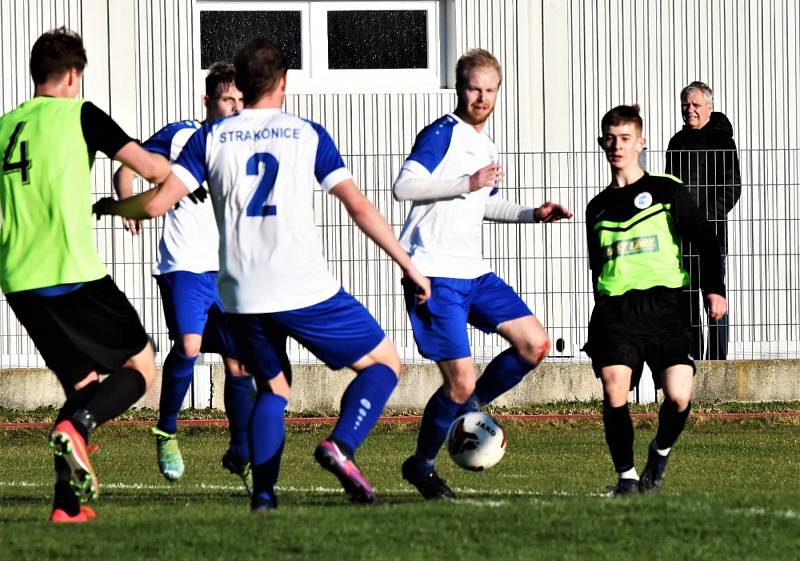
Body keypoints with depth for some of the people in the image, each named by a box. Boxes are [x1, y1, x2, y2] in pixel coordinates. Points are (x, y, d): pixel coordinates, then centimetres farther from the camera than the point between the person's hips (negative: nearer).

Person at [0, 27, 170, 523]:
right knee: (140, 366, 8)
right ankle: (76, 428, -20)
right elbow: (149, 168, -8)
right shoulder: (79, 115, -2)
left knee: (84, 382, 18)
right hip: (73, 274, -6)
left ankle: (68, 502, 6)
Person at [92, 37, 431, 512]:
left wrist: (112, 207, 21)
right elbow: (359, 207, 2)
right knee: (384, 362, 12)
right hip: (307, 292, -3)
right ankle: (341, 447, -14)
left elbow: (157, 202, 0)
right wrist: (408, 265, 7)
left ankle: (263, 492, 2)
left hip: (242, 297, 3)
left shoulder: (211, 137, 8)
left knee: (273, 389, 23)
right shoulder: (308, 134, 5)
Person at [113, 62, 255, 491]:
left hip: (232, 273, 4)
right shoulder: (180, 136, 0)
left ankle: (242, 455, 17)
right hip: (184, 266, -4)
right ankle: (166, 432, -3)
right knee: (188, 345, -23)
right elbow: (127, 168, 5)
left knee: (238, 364, 2)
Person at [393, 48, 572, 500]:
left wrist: (533, 214, 19)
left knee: (535, 344, -1)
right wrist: (467, 184, -25)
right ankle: (421, 466, 9)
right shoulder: (443, 133, -9)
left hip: (474, 274, 8)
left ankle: (471, 406, 17)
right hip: (435, 274, -8)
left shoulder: (485, 146, 17)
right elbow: (404, 186, -21)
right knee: (461, 381, -11)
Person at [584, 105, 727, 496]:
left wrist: (714, 288, -5)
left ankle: (660, 453, 13)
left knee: (679, 397, -17)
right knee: (614, 394, -16)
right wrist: (600, 324, 23)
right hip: (614, 311, 2)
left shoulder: (667, 192, 8)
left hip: (662, 306, -2)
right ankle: (626, 477, 1)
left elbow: (706, 240, 7)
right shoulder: (598, 207, 18)